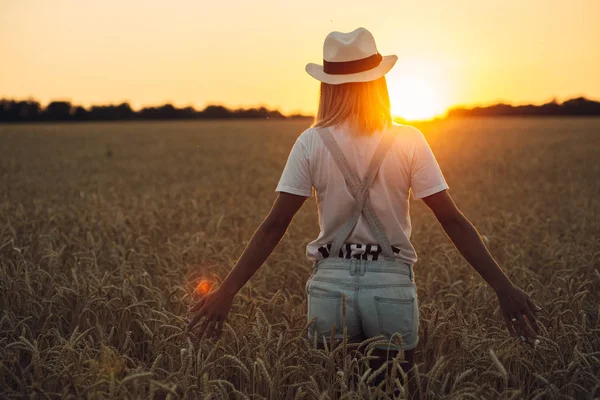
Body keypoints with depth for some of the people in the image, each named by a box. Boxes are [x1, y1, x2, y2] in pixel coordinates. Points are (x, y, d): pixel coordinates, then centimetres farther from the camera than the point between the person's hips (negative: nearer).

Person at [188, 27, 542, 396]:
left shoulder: (311, 143, -4)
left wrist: (228, 290, -3)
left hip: (330, 285, 1)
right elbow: (453, 220, -8)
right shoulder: (409, 141, -4)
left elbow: (275, 226, -7)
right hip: (393, 286, 0)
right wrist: (503, 287, -5)